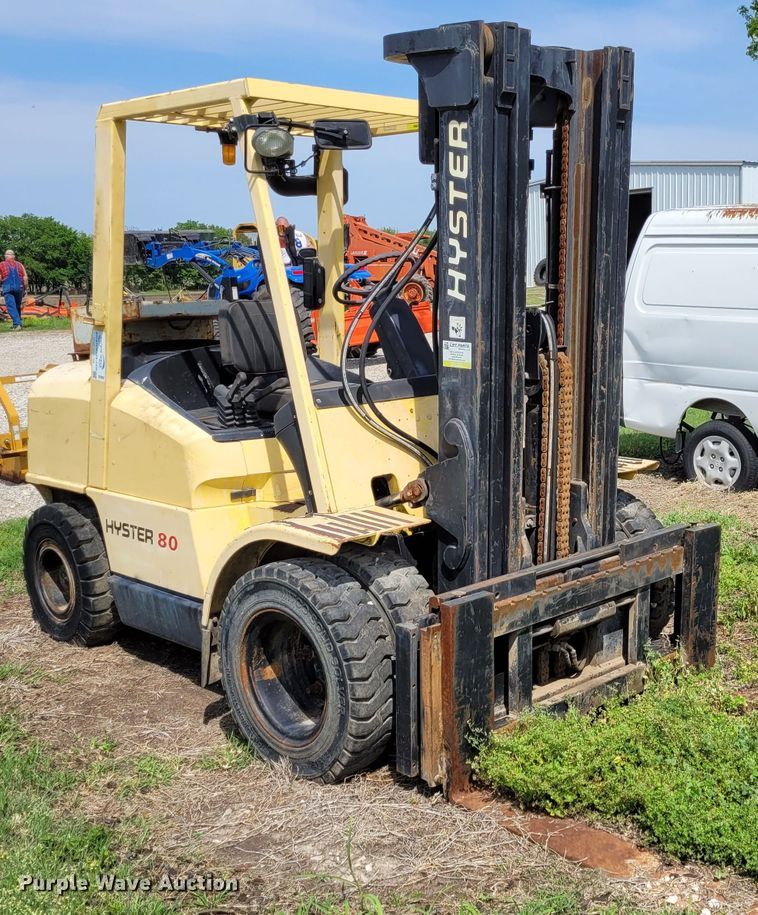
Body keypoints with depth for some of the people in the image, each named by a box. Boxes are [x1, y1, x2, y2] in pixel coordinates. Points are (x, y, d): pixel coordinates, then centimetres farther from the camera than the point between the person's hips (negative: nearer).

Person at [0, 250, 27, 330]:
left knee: (11, 306, -7)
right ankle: (18, 323, 21)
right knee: (17, 306, 16)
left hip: (7, 288, -3)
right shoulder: (19, 264, 13)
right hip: (19, 287, 3)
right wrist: (25, 289, 11)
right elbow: (25, 278, 6)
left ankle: (17, 324, -21)